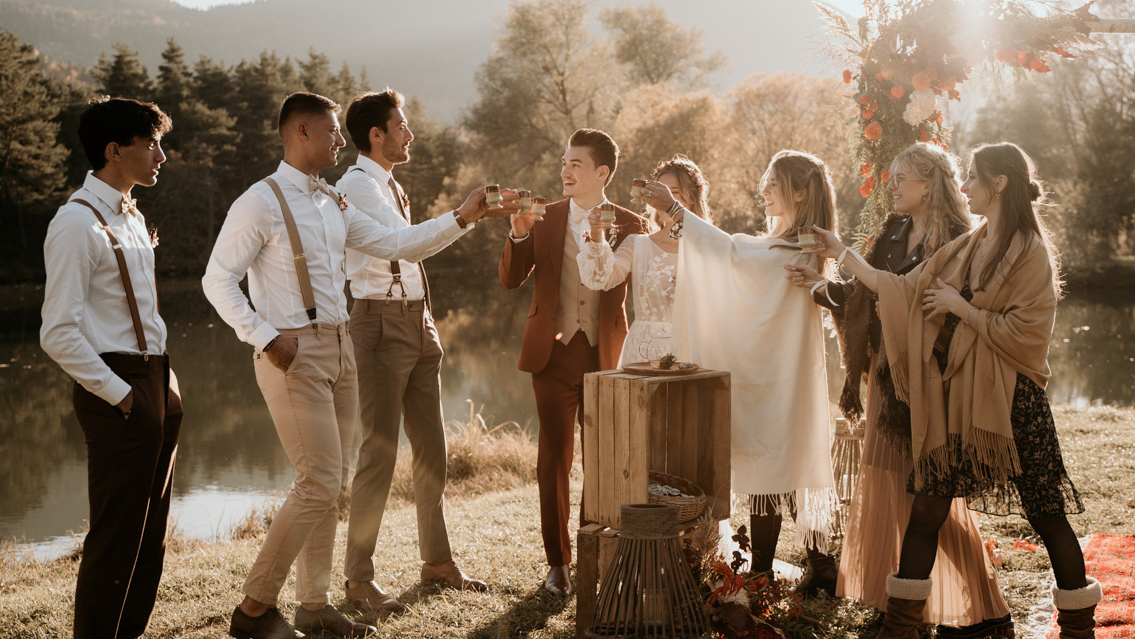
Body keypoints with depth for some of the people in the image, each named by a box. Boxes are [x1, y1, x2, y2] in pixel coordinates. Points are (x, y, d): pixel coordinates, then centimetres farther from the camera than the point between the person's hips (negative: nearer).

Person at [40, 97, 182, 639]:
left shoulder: (131, 216, 15)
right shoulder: (77, 223, -13)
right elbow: (59, 334, -17)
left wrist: (163, 388, 12)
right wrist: (118, 395, -15)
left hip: (156, 384, 9)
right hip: (119, 393, -9)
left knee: (150, 531, 15)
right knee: (117, 535, -2)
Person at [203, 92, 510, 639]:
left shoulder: (333, 204, 14)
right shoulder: (261, 202, -9)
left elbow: (395, 245, 14)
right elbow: (218, 279, -11)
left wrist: (461, 219, 6)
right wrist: (265, 337, -19)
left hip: (338, 349, 8)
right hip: (294, 355, -8)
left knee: (329, 484, 11)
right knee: (318, 484, -11)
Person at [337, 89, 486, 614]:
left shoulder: (391, 187, 18)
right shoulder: (355, 186, -11)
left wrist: (426, 322, 17)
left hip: (417, 319, 9)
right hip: (381, 320, -9)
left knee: (431, 445, 12)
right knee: (380, 449, -7)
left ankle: (437, 559, 23)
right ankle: (359, 576, 2)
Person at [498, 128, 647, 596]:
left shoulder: (628, 225, 3)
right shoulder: (545, 219, 7)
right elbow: (510, 279, 4)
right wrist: (519, 233, -11)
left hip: (604, 355, -1)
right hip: (554, 352, 1)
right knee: (554, 458, 1)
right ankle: (558, 562, 10)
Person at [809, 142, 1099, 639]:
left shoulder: (1031, 253, -9)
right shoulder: (964, 249, 12)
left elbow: (1024, 335, -16)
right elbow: (901, 290, 14)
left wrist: (961, 307, -11)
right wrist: (842, 253, 13)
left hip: (1011, 400, -6)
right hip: (956, 398, 6)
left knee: (1046, 514, 2)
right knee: (926, 509, 5)